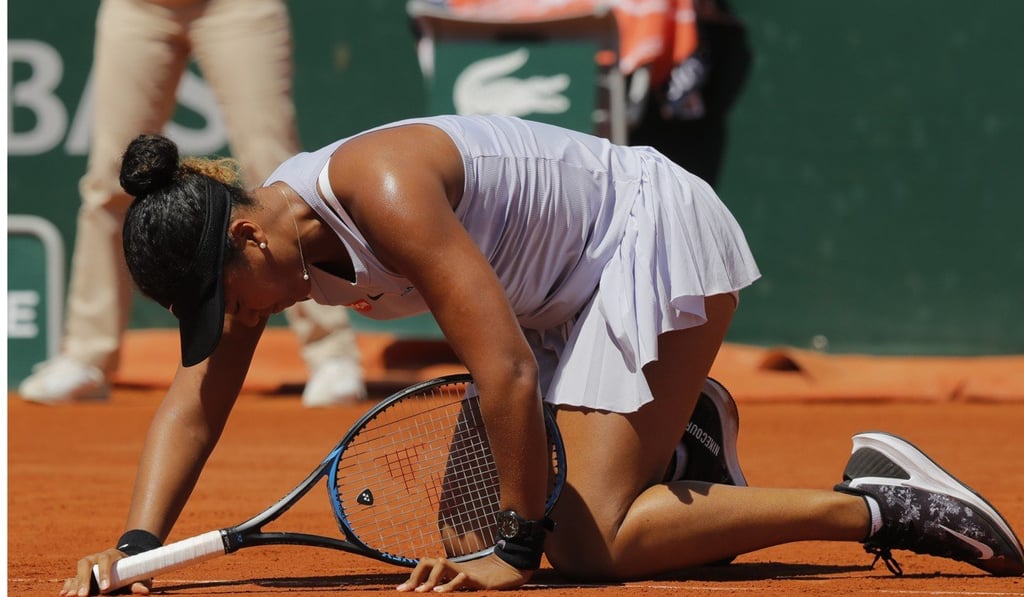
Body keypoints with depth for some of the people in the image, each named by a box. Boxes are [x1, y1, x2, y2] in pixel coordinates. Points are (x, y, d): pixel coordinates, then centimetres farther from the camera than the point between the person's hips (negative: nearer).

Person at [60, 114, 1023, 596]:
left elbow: (506, 372, -32)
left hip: (655, 234, -9)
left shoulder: (382, 188, -31)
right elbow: (195, 398, -4)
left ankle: (875, 505, -16)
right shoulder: (250, 235, -5)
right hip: (572, 294, 9)